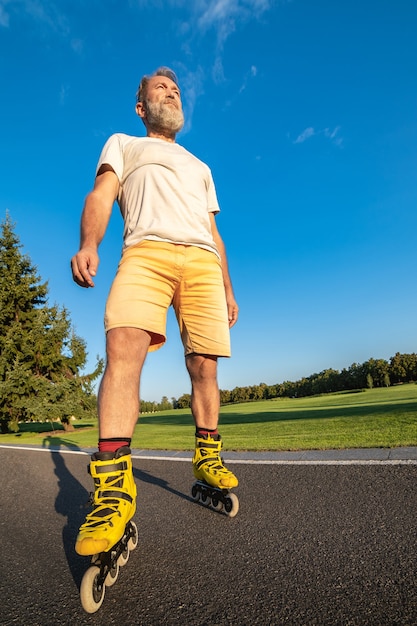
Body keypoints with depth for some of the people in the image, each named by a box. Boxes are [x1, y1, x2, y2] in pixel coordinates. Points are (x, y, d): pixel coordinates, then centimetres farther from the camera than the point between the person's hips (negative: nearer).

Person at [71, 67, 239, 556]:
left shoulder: (200, 166, 38)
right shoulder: (123, 144, 29)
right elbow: (101, 196, 8)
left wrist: (228, 290, 19)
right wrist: (89, 244, -14)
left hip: (203, 261, 4)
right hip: (146, 251, -3)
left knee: (204, 365, -4)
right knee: (123, 348, -27)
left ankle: (206, 458, 13)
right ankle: (115, 489, -24)